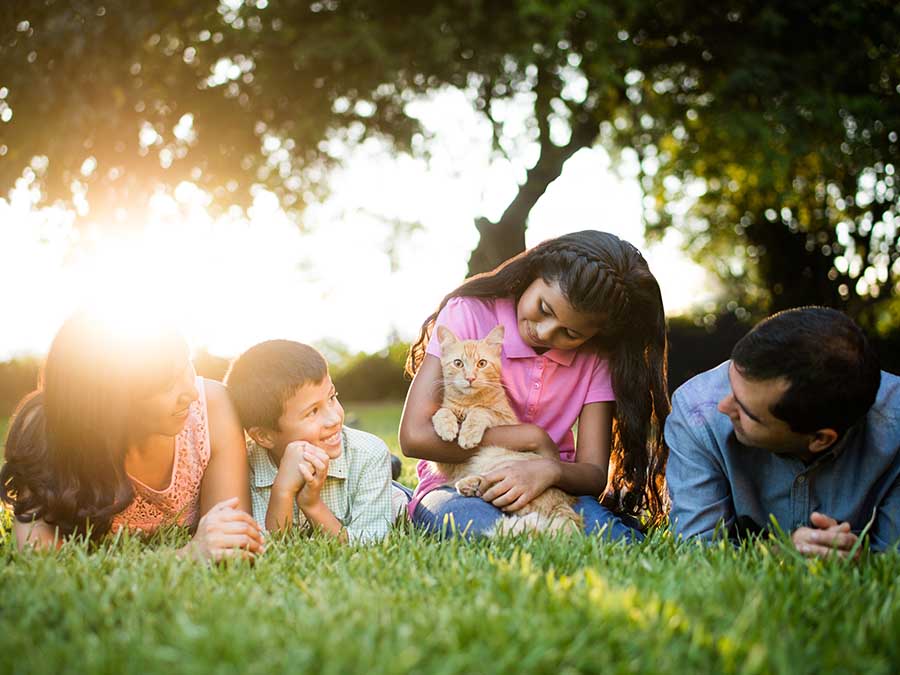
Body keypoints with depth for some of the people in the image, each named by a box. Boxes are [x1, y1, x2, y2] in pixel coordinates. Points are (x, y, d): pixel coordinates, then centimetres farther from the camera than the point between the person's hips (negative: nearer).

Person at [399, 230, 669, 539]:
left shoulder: (597, 356, -2)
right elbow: (415, 435, -19)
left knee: (620, 539, -29)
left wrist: (549, 470, -31)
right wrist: (534, 439, -16)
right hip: (457, 487, -3)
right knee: (482, 528, -39)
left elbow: (595, 474, -6)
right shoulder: (469, 313, -11)